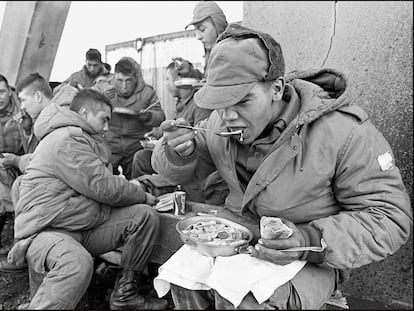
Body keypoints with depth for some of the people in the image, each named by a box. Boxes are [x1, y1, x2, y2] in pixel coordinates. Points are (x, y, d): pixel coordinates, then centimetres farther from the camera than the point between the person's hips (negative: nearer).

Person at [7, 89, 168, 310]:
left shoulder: (88, 140, 18)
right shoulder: (67, 139, -16)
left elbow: (102, 182, 17)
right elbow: (103, 187, -20)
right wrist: (143, 196, -5)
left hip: (85, 227, 10)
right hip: (47, 230, -9)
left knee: (145, 215, -6)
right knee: (78, 264, -42)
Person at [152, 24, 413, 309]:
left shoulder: (345, 132, -22)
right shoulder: (221, 121, -5)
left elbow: (390, 218, -16)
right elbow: (184, 171, 9)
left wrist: (312, 242, -32)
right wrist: (178, 152, -17)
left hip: (310, 258, -4)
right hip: (239, 229, 5)